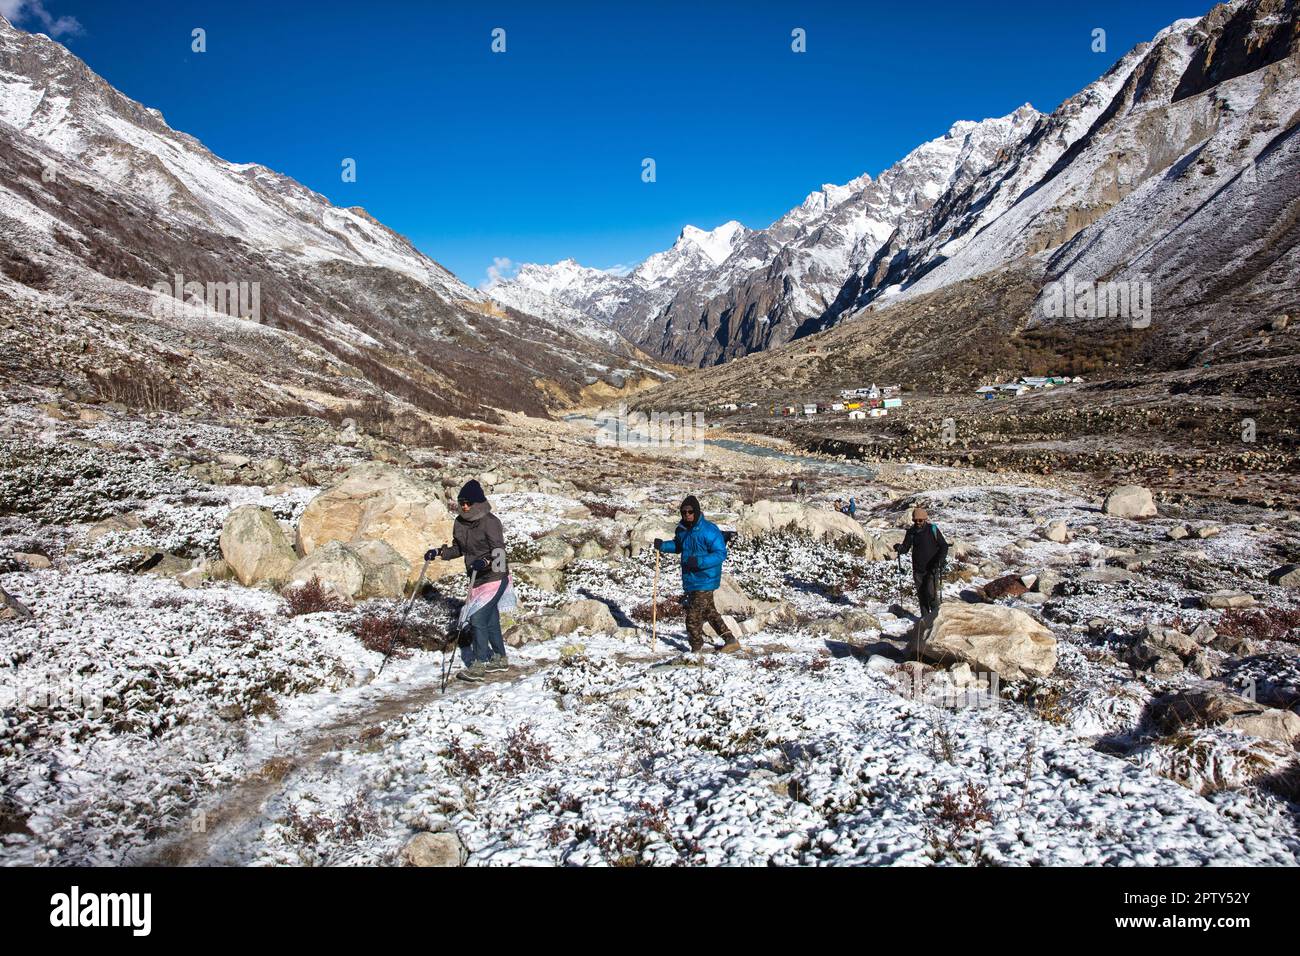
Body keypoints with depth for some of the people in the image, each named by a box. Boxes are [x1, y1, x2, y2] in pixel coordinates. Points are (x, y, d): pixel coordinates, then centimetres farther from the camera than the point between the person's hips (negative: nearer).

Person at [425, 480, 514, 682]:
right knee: (491, 619, 13)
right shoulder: (460, 522, 5)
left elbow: (498, 551, -20)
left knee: (478, 618, -12)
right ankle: (500, 658, 26)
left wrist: (485, 561, -38)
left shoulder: (490, 522, -17)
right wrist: (439, 553, 3)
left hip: (494, 576, -7)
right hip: (477, 578, 7)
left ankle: (479, 665, -6)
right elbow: (458, 549, 17)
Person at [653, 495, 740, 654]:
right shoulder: (682, 529, 4)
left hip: (704, 580, -9)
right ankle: (730, 640, 32)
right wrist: (662, 545, 4)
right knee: (709, 612, 19)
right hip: (690, 580, 9)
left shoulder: (709, 530, -20)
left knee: (693, 617, -5)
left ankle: (696, 649, 13)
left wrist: (699, 561, -32)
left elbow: (721, 554, -21)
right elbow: (678, 546, 23)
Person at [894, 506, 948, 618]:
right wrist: (899, 548, -19)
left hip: (932, 568, -4)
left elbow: (944, 546, -1)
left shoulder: (933, 530, -5)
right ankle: (925, 617, 16)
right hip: (918, 569, 4)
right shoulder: (911, 532, 4)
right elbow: (905, 548, 5)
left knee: (931, 592, -13)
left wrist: (939, 561, -15)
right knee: (921, 594, 6)